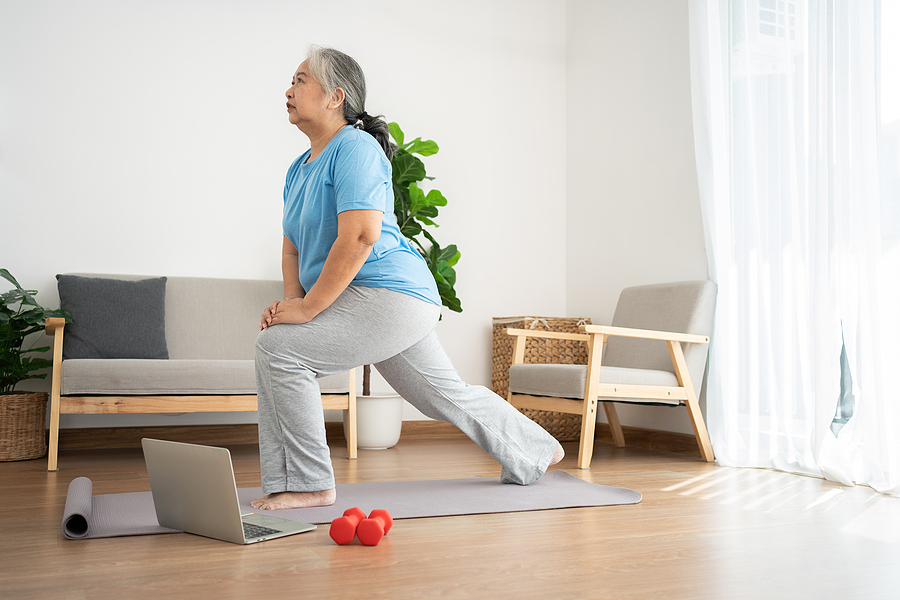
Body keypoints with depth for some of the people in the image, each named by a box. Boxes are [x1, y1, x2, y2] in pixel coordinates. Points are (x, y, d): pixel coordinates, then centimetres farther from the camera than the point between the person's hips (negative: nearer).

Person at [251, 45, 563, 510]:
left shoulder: (355, 148, -14)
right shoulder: (300, 168, 16)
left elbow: (360, 236, -25)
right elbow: (293, 245, 15)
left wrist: (308, 308, -23)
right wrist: (291, 299, -3)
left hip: (389, 293, -10)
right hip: (375, 305, 10)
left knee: (278, 347, -19)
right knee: (449, 397, 19)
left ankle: (307, 484, -8)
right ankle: (536, 454, 38)